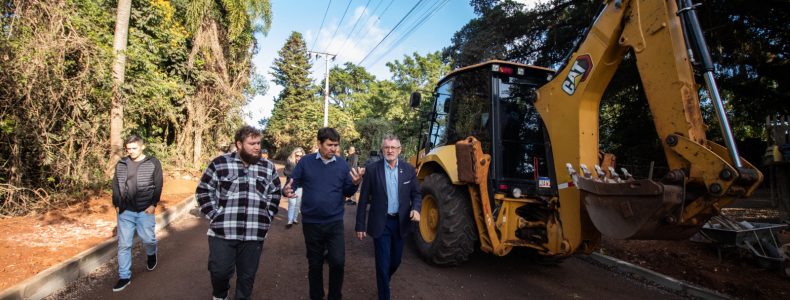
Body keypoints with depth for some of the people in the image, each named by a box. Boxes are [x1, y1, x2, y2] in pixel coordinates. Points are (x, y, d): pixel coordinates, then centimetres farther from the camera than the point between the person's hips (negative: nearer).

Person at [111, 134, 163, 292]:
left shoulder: (153, 163, -2)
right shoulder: (121, 164, 6)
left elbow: (158, 186, -3)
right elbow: (115, 185, 11)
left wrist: (153, 204, -10)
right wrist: (116, 204, 2)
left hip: (145, 211, -2)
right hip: (125, 212, 3)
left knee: (148, 239, 5)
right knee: (124, 244, 5)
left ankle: (151, 254, 40)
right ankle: (124, 277, 16)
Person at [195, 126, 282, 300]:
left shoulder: (268, 168, 7)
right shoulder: (220, 163, -1)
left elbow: (274, 196, 14)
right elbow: (203, 191, 3)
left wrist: (266, 219, 6)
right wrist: (215, 216, -4)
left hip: (254, 234, 2)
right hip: (222, 232, -2)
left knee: (247, 275, 11)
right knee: (220, 271, 4)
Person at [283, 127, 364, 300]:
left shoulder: (342, 164, -1)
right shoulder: (306, 162, -4)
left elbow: (347, 192, 2)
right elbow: (292, 183, -1)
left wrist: (355, 183, -19)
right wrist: (287, 190, -24)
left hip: (335, 222, 0)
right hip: (311, 223, 0)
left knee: (338, 262, -5)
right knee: (315, 264, 15)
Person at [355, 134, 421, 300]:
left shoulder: (409, 169, -1)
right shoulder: (372, 169, -8)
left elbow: (416, 193, 7)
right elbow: (364, 199, -5)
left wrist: (415, 208, -15)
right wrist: (360, 225, -5)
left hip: (401, 222, 3)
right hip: (381, 223, -3)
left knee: (395, 262, 18)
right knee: (383, 264, 1)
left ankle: (383, 283, 48)